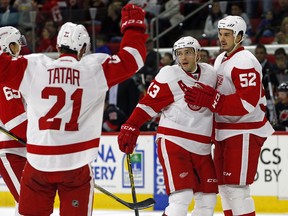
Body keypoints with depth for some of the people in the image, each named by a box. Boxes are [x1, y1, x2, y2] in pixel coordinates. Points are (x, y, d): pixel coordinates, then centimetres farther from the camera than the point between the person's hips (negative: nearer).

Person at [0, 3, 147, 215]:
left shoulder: (33, 67, -3)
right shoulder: (96, 68, -4)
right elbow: (132, 58, 1)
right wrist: (133, 25, 16)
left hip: (39, 162, 1)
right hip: (76, 163, -1)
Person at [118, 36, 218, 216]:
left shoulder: (210, 74, 8)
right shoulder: (169, 76, -8)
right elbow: (148, 104, -10)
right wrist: (130, 128, -19)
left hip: (201, 147, 6)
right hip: (173, 142, -6)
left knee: (208, 200, 8)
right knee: (182, 196, -18)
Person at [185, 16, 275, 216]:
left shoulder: (244, 62, -17)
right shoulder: (220, 60, 14)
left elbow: (247, 102, -26)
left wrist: (209, 100, -28)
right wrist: (201, 95, 7)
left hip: (244, 132, -10)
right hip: (225, 132, 10)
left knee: (236, 186, -13)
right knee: (224, 185, 13)